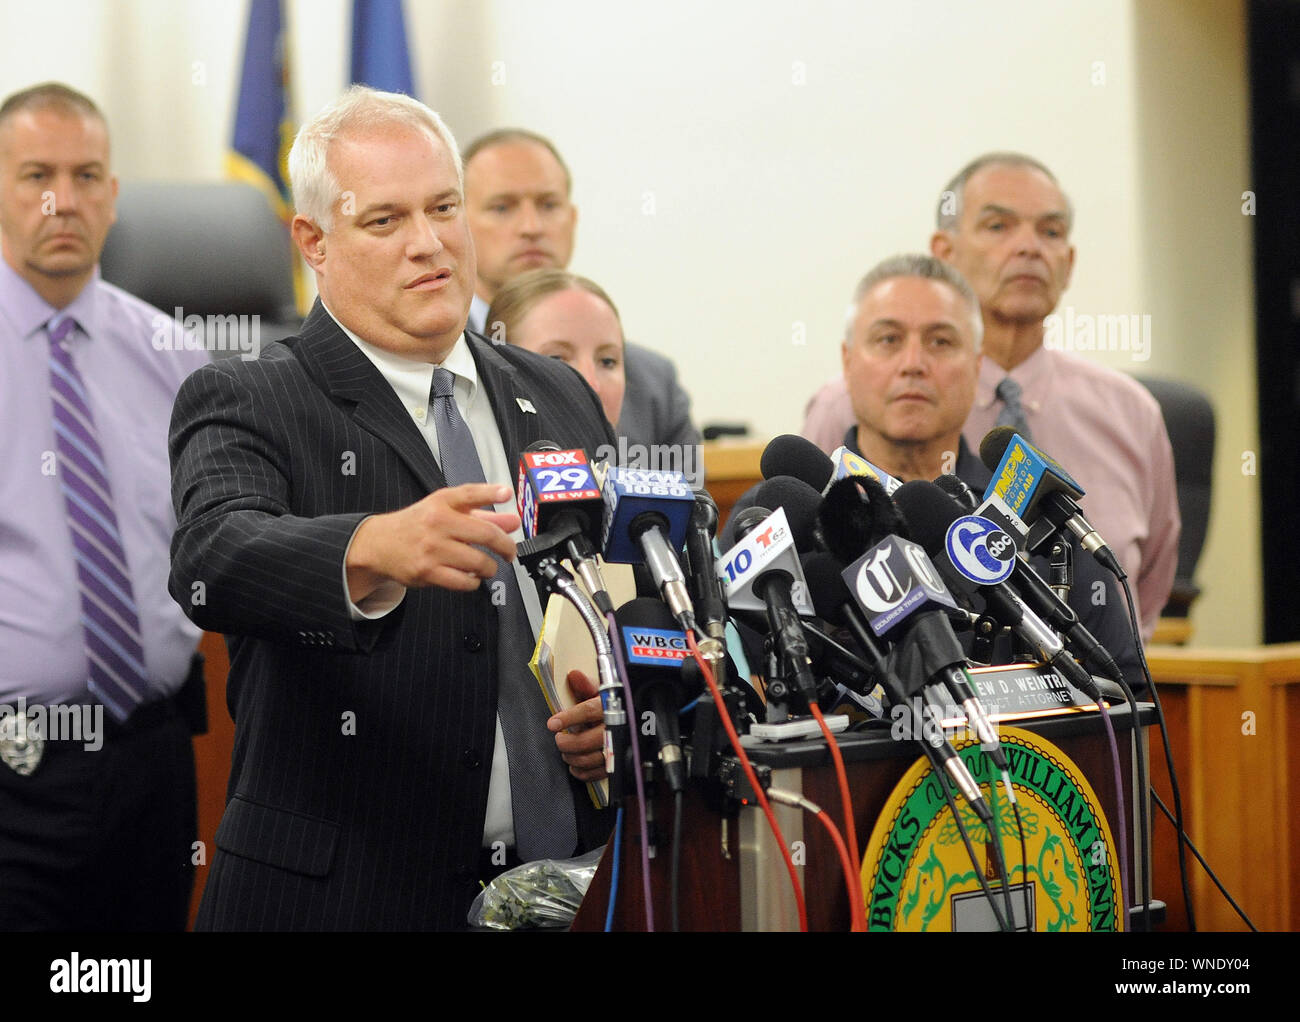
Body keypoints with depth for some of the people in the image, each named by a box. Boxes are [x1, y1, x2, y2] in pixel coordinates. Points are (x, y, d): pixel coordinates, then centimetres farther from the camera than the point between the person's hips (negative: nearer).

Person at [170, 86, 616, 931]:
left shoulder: (560, 400, 12)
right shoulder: (245, 407, -4)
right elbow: (214, 560, -24)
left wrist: (623, 718, -2)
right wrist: (371, 549, -43)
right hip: (341, 896, -4)